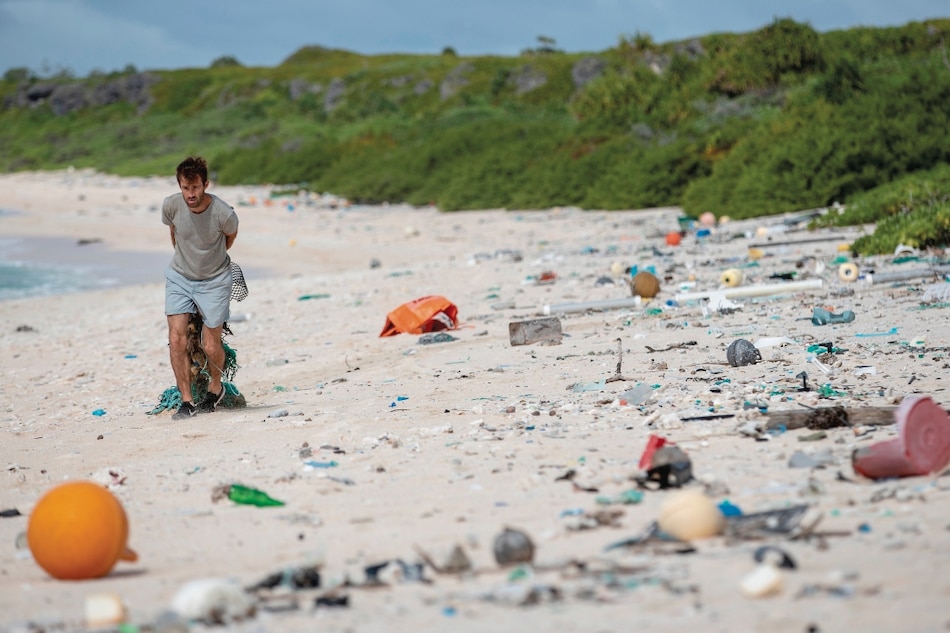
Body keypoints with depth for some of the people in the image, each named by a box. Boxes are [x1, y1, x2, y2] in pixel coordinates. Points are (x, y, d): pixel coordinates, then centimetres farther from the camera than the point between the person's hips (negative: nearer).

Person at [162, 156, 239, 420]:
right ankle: (187, 401, 0)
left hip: (214, 281, -2)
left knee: (211, 347, 3)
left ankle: (215, 387, 34)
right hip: (179, 277, 2)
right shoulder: (171, 205, -19)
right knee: (177, 340, -10)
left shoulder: (224, 214, -26)